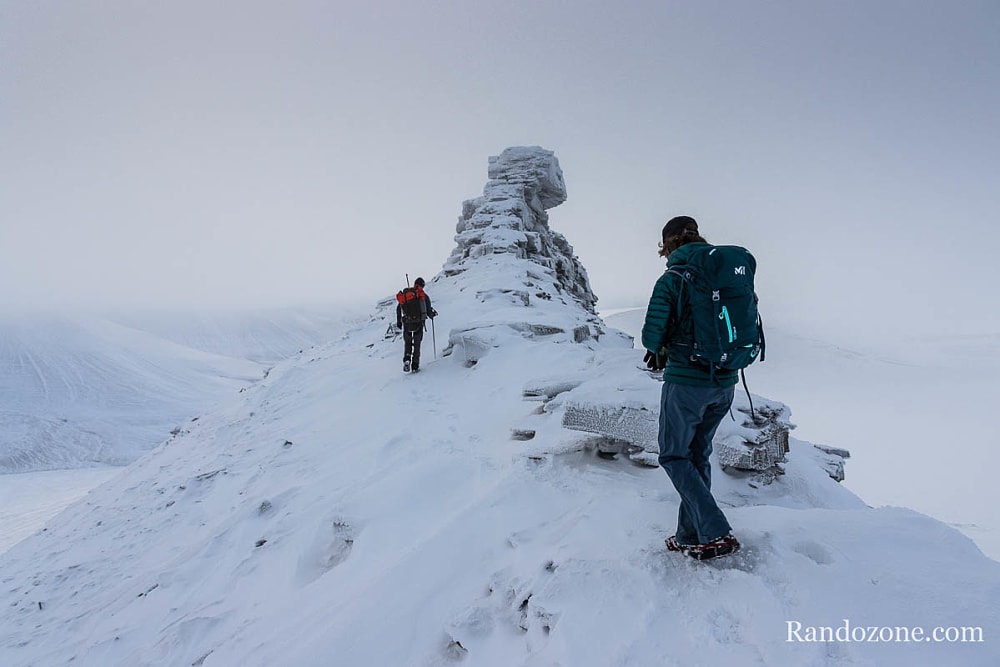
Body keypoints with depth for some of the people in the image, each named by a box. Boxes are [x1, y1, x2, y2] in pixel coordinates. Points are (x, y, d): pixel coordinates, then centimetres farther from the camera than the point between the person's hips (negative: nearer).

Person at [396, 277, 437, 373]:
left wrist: (398, 322, 19)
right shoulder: (423, 296, -2)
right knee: (417, 344, 13)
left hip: (406, 323, 2)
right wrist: (433, 314, 20)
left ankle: (407, 360, -4)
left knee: (407, 342, 20)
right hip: (418, 323, -2)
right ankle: (415, 366, 10)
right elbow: (428, 311, -3)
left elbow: (398, 309, 9)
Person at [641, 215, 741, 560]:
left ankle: (716, 534, -2)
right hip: (725, 382, 7)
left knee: (674, 457, 8)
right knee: (698, 455, 18)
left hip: (686, 382, -6)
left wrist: (661, 347, 9)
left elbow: (651, 335, -15)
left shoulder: (671, 280, -11)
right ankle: (690, 535, 25)